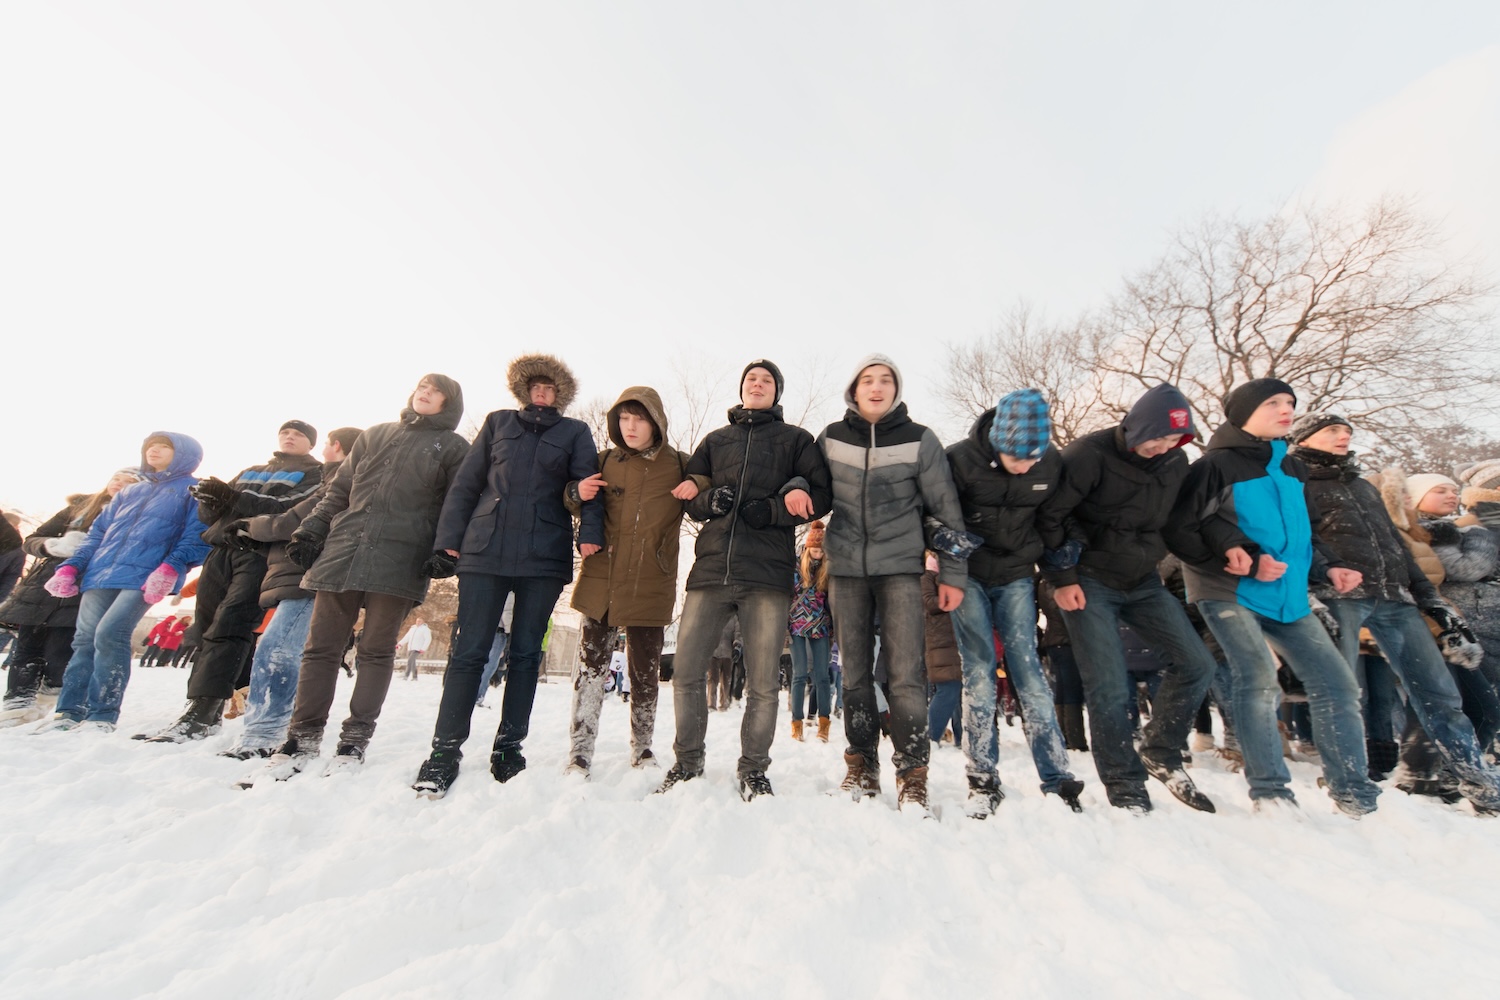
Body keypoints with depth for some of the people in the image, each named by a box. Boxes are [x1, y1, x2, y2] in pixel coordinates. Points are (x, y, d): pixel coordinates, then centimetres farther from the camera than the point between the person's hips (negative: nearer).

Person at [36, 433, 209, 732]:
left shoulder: (193, 492, 5)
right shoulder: (129, 492, 27)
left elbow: (196, 537, -7)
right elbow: (98, 532, 27)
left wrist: (170, 568, -20)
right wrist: (70, 567, 14)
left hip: (145, 577, -7)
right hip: (100, 574, 7)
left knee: (109, 634, -18)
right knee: (85, 639, 4)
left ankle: (102, 715, -10)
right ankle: (69, 712, 13)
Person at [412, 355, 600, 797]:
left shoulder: (575, 433, 13)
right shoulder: (498, 423, 16)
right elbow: (466, 483, 13)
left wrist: (590, 533, -15)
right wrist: (449, 538, 4)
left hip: (545, 557, 0)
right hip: (484, 551, 1)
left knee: (525, 654, 6)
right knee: (470, 652, -2)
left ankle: (508, 748, 17)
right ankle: (445, 751, 8)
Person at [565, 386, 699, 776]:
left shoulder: (679, 465, 3)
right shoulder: (605, 462, 8)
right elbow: (580, 508, 19)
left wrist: (698, 485, -12)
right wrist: (577, 493, -5)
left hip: (651, 587, -1)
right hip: (600, 582, 1)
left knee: (645, 672, 10)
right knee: (591, 667, 2)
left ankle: (642, 748, 27)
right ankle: (579, 753, 14)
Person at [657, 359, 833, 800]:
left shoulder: (796, 439, 14)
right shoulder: (715, 440, 22)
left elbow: (820, 497, 3)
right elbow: (688, 496, 17)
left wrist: (767, 511, -12)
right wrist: (710, 500, -6)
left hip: (768, 571, -2)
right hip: (711, 567, 3)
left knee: (763, 684, 2)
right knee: (686, 673, 2)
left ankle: (753, 769, 21)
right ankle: (687, 761, 22)